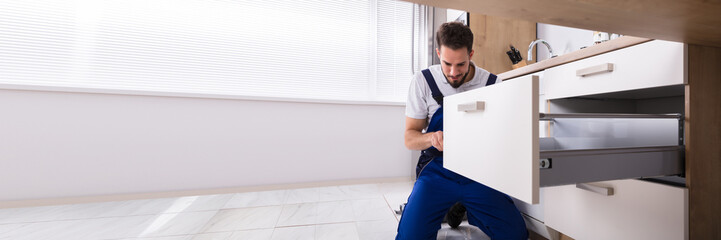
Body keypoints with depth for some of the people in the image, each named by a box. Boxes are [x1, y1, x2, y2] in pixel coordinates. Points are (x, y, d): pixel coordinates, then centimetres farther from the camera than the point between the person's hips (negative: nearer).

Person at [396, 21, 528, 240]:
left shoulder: (492, 84, -2)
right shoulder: (422, 81, -7)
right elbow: (410, 138, -6)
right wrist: (432, 138, -29)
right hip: (438, 169, -1)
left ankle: (465, 210, 19)